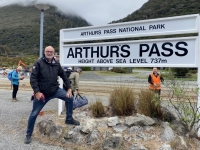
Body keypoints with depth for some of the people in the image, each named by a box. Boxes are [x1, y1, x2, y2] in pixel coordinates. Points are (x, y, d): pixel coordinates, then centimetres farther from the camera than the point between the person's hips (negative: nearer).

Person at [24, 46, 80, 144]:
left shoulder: (56, 64, 2)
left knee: (70, 98, -8)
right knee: (34, 114, 4)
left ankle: (69, 119, 12)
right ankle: (28, 134, 24)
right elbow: (33, 78, -14)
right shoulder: (39, 63, -11)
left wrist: (69, 88, 4)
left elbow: (63, 76, 10)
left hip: (56, 90, 4)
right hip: (42, 93, -3)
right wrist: (37, 91, -22)